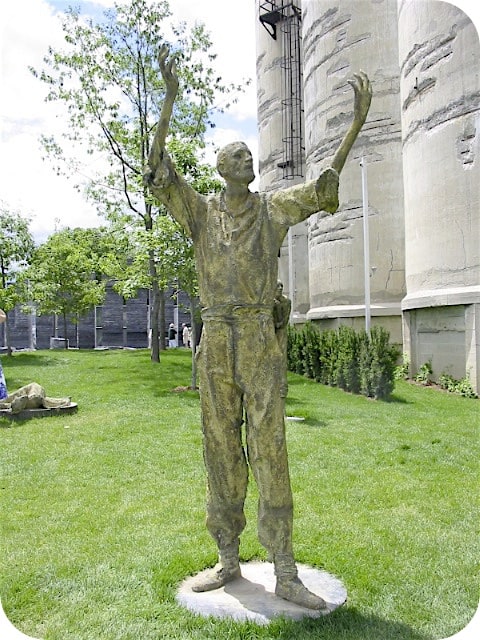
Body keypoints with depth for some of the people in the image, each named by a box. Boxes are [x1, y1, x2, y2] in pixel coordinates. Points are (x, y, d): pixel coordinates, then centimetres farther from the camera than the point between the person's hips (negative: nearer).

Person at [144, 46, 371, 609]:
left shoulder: (272, 208, 10)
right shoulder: (201, 211, 11)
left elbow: (321, 190, -2)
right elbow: (159, 173, -1)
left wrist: (357, 123, -9)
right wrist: (170, 97, -8)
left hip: (260, 342, -1)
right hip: (215, 343, 2)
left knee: (269, 451, -4)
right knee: (221, 452, 6)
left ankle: (286, 574, 4)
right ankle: (228, 561, 20)